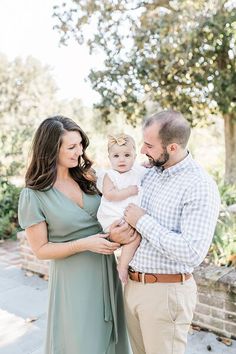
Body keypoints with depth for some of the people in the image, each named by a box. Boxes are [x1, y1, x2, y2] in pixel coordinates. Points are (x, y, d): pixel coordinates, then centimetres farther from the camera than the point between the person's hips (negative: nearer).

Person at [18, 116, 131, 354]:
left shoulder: (87, 176, -1)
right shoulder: (34, 195, -14)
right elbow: (40, 250, -9)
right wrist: (84, 244, -21)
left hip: (106, 271, 5)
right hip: (73, 277, -5)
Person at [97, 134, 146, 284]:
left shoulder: (139, 171, 10)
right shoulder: (110, 175, -3)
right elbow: (109, 194, -17)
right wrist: (129, 191, -16)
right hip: (113, 218, -6)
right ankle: (123, 266, -8)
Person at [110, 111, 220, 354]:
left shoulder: (200, 187, -18)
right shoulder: (149, 172, 4)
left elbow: (193, 252, -26)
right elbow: (116, 205, 16)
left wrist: (142, 222, -21)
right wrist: (114, 231, -7)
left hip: (166, 291, -7)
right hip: (132, 285, 7)